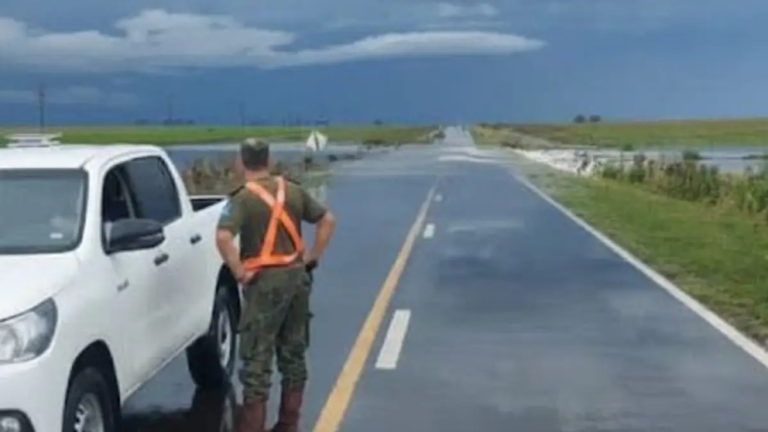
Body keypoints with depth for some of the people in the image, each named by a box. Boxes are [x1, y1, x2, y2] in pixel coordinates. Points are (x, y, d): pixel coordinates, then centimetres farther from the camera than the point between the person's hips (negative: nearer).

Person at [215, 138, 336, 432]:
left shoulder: (243, 198, -11)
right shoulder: (293, 191, 7)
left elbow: (223, 237, -26)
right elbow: (328, 220, 13)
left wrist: (239, 272, -15)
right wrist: (312, 256, 13)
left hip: (266, 282, -6)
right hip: (297, 277, 6)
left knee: (257, 360, 0)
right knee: (293, 354, 16)